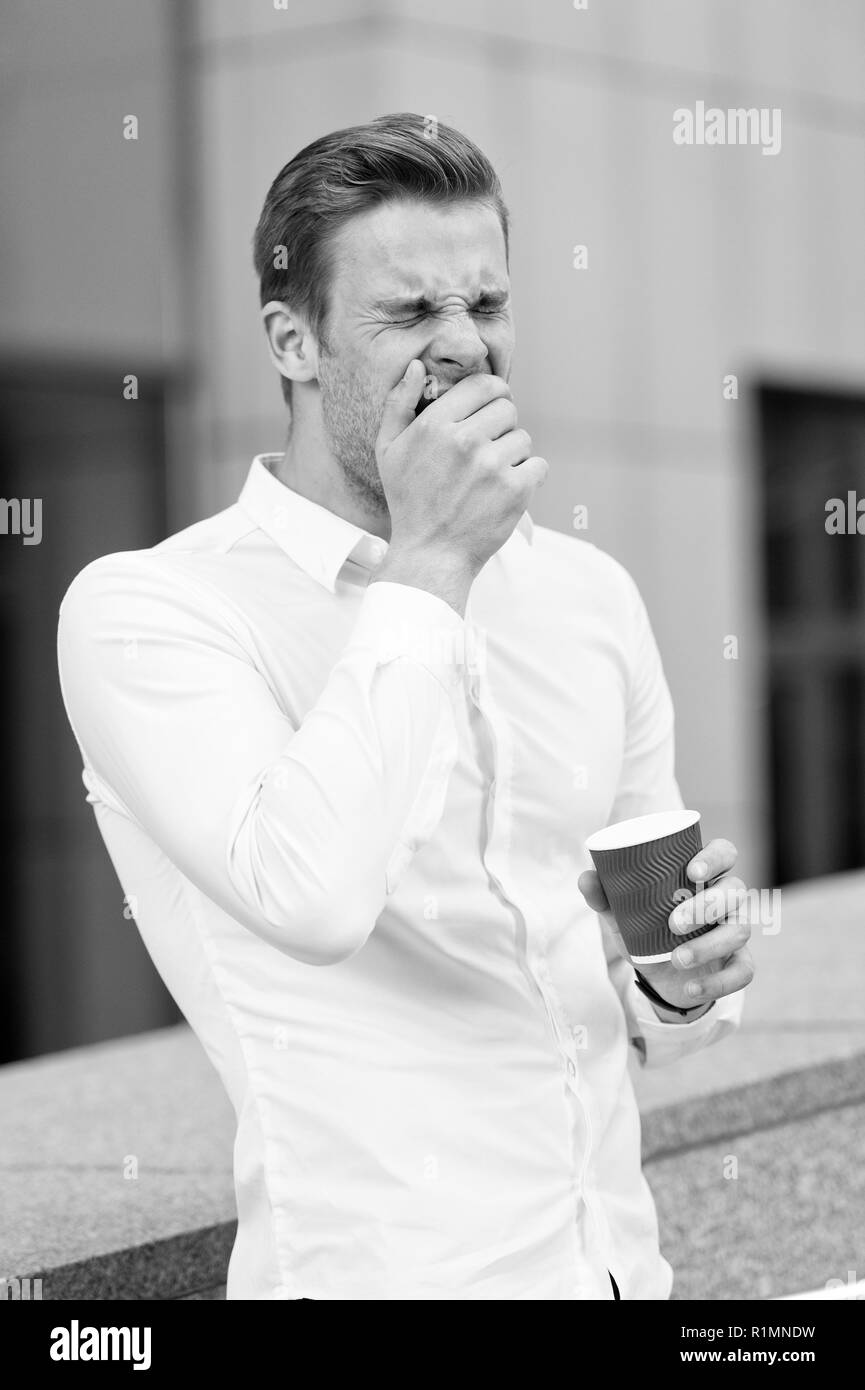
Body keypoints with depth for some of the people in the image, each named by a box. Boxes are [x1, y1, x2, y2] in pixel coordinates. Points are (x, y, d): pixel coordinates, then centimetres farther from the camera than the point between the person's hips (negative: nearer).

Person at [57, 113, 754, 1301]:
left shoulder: (588, 596, 5)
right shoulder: (142, 611, -12)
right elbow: (311, 895, -29)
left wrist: (681, 983, -9)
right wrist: (426, 567, -20)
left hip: (620, 1257, 6)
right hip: (383, 1270, -5)